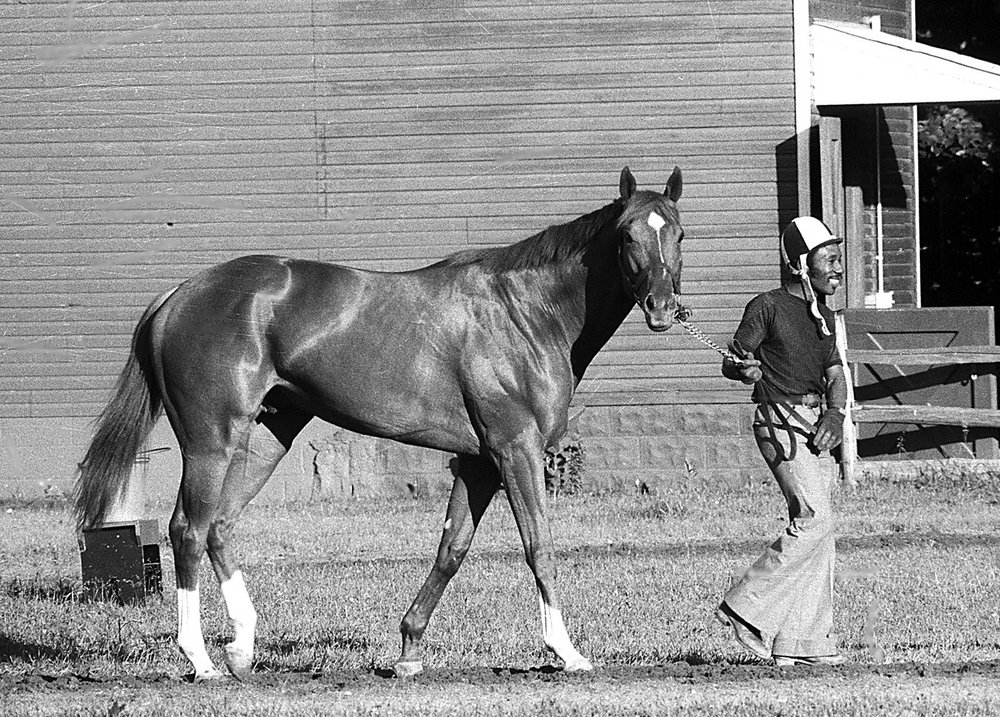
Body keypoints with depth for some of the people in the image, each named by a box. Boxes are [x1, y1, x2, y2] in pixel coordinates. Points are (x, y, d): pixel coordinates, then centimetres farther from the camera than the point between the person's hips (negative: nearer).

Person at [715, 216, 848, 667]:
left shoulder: (823, 313, 15)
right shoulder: (768, 307, -6)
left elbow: (834, 373, 14)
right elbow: (730, 362, -7)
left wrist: (835, 413, -5)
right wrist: (743, 370, -31)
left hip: (816, 423, 8)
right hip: (780, 421, -8)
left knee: (815, 528, 5)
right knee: (814, 521, -17)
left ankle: (804, 642, 8)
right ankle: (746, 610, -10)